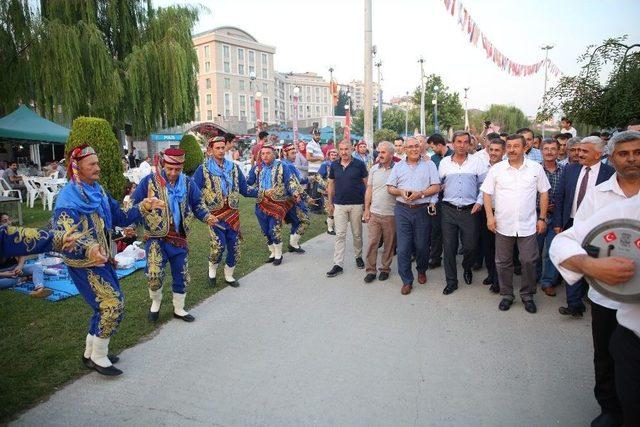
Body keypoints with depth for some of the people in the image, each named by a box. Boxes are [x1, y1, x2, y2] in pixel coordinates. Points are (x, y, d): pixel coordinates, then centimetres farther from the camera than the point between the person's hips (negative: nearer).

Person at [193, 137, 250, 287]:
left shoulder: (234, 167, 8)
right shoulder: (203, 169, -2)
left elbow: (244, 189, 11)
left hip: (233, 213, 4)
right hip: (215, 214, -4)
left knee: (234, 246, 7)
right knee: (219, 244, -17)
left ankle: (229, 275, 28)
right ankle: (212, 268, 14)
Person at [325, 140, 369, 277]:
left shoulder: (359, 164, -4)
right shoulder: (334, 165, 4)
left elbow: (366, 183, 0)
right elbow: (331, 184, 11)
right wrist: (330, 202, 8)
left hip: (357, 204, -2)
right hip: (339, 204, 2)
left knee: (357, 234, 11)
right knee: (340, 235, 1)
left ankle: (359, 257, 32)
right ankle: (338, 264, 4)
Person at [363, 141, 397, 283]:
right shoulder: (374, 169, 6)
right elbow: (369, 190, 10)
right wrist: (366, 209, 6)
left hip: (391, 214, -2)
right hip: (374, 213, 2)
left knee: (389, 243, 9)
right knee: (372, 242, 3)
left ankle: (385, 268, 24)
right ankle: (370, 270, 13)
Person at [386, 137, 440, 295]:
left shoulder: (429, 164, 4)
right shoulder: (398, 166, 10)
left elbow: (436, 187, -1)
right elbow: (390, 188, 9)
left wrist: (420, 194, -15)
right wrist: (401, 192, -11)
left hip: (422, 210, -1)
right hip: (402, 210, 1)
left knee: (422, 245, 8)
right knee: (403, 247, -1)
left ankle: (421, 270, 36)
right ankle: (407, 281, 10)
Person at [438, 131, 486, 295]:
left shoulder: (477, 162, 2)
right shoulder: (444, 162, 6)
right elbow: (437, 184, 13)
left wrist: (479, 202, -7)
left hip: (470, 211, -1)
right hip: (448, 210, 1)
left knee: (471, 246, 3)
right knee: (449, 247, 4)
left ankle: (467, 268, 36)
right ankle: (451, 281, 17)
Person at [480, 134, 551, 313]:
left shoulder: (536, 168, 0)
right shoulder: (496, 169, -1)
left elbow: (544, 193, 6)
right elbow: (487, 193, 2)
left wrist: (542, 218, 3)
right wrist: (489, 215, -7)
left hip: (528, 225, 0)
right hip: (503, 225, 1)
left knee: (529, 262, 4)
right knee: (503, 262, 9)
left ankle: (527, 295, 23)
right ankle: (506, 295, 25)